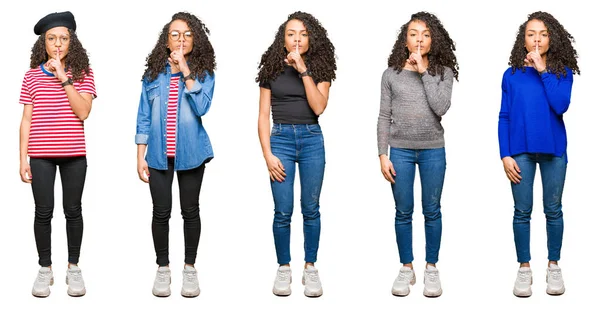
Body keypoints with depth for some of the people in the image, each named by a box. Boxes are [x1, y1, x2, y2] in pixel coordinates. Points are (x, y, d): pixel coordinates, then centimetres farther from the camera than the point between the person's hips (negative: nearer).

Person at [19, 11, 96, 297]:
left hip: (74, 155, 0)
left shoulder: (83, 73, 1)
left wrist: (64, 79, -16)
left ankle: (73, 267, 19)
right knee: (44, 211, 3)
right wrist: (23, 159, 1)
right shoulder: (32, 75, 3)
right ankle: (45, 269, 16)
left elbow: (83, 112, -12)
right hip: (41, 155, 0)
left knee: (73, 210, 7)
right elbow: (27, 119, 4)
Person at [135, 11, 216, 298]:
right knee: (161, 211, 4)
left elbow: (202, 107, -17)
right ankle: (162, 268, 17)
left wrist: (186, 71, -18)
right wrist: (140, 157, 1)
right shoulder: (153, 73, 3)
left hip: (190, 152, -1)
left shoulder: (203, 72, 0)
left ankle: (190, 268, 20)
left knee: (190, 210, 7)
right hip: (159, 154, 1)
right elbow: (144, 117, 4)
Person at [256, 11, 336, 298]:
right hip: (281, 139, 0)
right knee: (283, 211, -2)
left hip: (312, 139, 0)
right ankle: (283, 268, 12)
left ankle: (310, 268, 15)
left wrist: (303, 70, -16)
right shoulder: (272, 69, 3)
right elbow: (263, 116, 2)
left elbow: (319, 107, -12)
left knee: (310, 209, 4)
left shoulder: (320, 68, 3)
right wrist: (267, 155, -6)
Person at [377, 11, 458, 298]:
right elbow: (384, 117, 2)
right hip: (400, 150, 0)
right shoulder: (391, 74, 1)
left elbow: (441, 107, -16)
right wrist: (383, 155, -3)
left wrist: (424, 72, -13)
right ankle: (406, 269, 17)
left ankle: (431, 269, 18)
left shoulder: (443, 72, 0)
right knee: (404, 212, 6)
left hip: (433, 151, 0)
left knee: (432, 211, 7)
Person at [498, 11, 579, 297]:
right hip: (520, 151, 0)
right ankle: (524, 268, 13)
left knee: (553, 210, 7)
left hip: (553, 150, 0)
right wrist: (505, 155, -4)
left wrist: (543, 71, -14)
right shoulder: (512, 75, 3)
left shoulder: (562, 72, 2)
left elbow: (561, 106, -15)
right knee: (522, 211, 3)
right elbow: (504, 118, 3)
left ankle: (553, 266, 20)